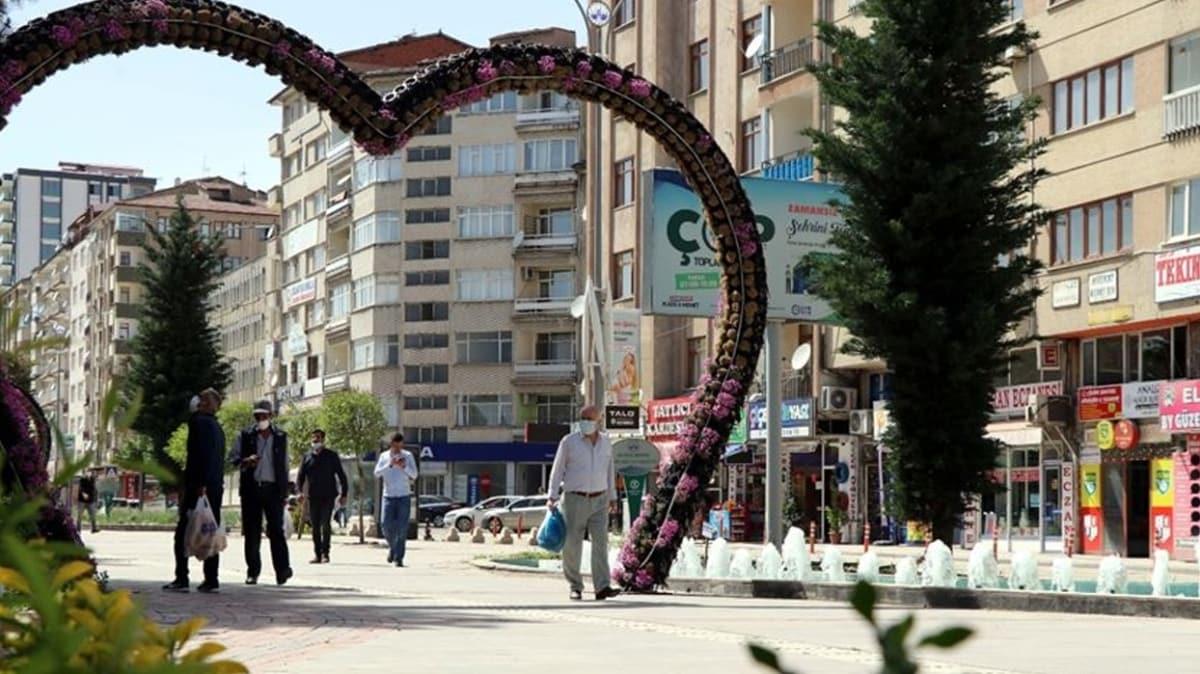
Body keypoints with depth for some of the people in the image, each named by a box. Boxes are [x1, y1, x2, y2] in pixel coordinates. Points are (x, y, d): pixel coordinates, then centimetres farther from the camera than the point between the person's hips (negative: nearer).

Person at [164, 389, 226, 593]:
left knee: (183, 533, -3)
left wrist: (200, 484, -21)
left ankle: (181, 578, -7)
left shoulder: (199, 422, -8)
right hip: (216, 486, 8)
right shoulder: (217, 427, 18)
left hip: (199, 486, -8)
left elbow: (201, 454, -17)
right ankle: (211, 580, 5)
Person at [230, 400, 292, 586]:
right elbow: (233, 457, 8)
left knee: (276, 530, -8)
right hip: (251, 488, 1)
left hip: (273, 488, -1)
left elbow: (284, 465, 12)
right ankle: (253, 572, 9)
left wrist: (284, 492, 8)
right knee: (251, 532, 3)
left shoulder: (280, 436, 9)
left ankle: (282, 570, -9)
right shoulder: (246, 436, 8)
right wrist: (245, 462, -15)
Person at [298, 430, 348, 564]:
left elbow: (341, 475, 5)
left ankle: (325, 554, -9)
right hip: (313, 497, 3)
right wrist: (300, 491, -8)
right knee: (315, 526, 5)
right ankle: (317, 554, 10)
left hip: (328, 496, -3)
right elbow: (301, 476, 9)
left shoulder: (331, 456, 4)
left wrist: (343, 494, -1)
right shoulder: (308, 457, 11)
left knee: (325, 525, -13)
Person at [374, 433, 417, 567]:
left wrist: (404, 466, -18)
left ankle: (398, 558, 0)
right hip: (389, 496, 1)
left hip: (404, 496, -1)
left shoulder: (408, 456, 3)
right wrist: (390, 465, -18)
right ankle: (392, 548, 24)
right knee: (387, 525, -5)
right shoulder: (384, 456, 5)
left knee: (402, 528, -5)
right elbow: (377, 473, -5)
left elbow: (414, 475, -1)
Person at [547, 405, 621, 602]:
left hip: (598, 501, 2)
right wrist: (553, 497, -9)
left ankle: (602, 588, -18)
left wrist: (612, 497, 18)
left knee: (600, 541, -12)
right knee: (572, 546, 0)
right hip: (574, 499, -2)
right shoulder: (569, 442, -4)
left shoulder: (605, 443, 7)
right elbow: (557, 470, -1)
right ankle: (575, 587, 16)